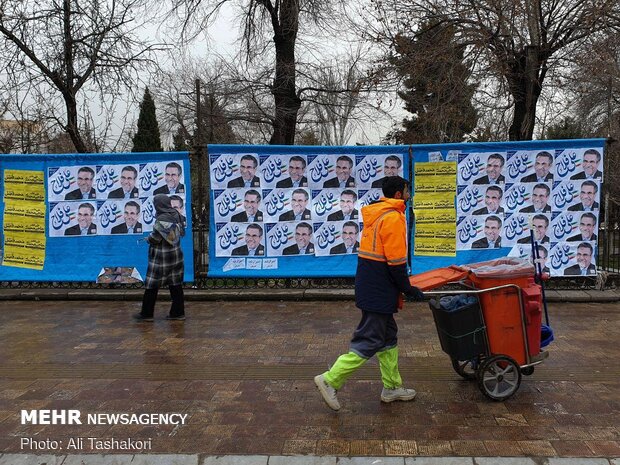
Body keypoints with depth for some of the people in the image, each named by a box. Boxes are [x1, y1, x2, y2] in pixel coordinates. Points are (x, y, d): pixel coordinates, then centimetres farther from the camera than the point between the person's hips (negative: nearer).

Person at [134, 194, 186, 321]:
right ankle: (178, 312, 15)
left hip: (161, 259, -7)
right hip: (176, 256, 7)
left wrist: (148, 238, 5)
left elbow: (154, 239, -18)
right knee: (176, 285, 10)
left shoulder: (161, 220, -20)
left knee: (152, 286, 6)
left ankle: (146, 313, 15)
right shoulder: (176, 215, 1)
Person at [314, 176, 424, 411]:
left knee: (388, 336, 18)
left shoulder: (375, 214, 13)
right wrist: (407, 289, -8)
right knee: (369, 341, -3)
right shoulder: (393, 218, -16)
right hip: (379, 291, -10)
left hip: (369, 284, 10)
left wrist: (402, 286, 19)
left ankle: (392, 387, 30)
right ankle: (330, 380, 2)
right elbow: (396, 261, -20)